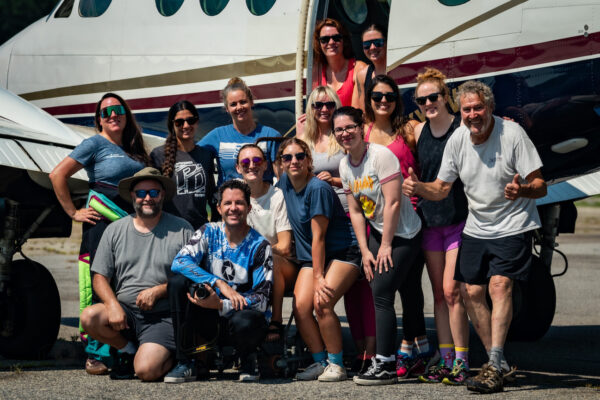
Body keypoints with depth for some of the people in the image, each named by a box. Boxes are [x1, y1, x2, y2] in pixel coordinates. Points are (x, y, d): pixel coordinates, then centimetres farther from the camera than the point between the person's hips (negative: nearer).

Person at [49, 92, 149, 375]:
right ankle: (96, 355, -3)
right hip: (102, 222, -6)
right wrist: (73, 212, -8)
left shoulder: (133, 149, 17)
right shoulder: (95, 144, -1)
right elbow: (57, 175, -8)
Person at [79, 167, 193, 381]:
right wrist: (113, 305, -12)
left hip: (163, 315, -4)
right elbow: (100, 277, 7)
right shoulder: (115, 231, 10)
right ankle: (129, 350, 3)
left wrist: (158, 291, -13)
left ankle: (174, 357, 12)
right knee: (89, 317, -27)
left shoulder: (181, 230, 3)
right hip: (125, 309, 4)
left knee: (146, 370, -26)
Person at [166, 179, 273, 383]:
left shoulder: (259, 246, -9)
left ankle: (248, 359, 1)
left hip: (242, 314, -3)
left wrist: (220, 304, -28)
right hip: (210, 320, 3)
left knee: (244, 322, -39)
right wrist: (219, 283, -28)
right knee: (177, 281, -21)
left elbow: (261, 300, -14)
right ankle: (185, 364, -16)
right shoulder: (209, 232, 0)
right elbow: (179, 262, -16)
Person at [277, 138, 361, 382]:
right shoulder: (285, 182, 3)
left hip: (342, 253, -7)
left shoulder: (318, 189, -18)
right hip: (310, 258, 7)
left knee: (322, 303, -24)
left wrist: (319, 278, -18)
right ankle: (320, 362, 2)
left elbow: (318, 237, -19)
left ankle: (336, 364, -10)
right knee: (301, 306, -13)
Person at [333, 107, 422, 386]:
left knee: (381, 292, -15)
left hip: (403, 234, -7)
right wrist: (365, 251, 2)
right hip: (377, 232, 7)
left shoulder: (381, 156, -18)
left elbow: (393, 203, -20)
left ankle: (385, 365, -11)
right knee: (376, 293, -2)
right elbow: (355, 211, 8)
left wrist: (386, 245, -17)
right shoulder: (345, 166, 5)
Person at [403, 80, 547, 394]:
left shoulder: (512, 134, -17)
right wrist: (418, 187, -16)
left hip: (514, 226, -6)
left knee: (499, 285, -21)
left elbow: (540, 186, -17)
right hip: (476, 228, 6)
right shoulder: (457, 140, -2)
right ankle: (496, 361, 19)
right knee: (471, 292, 4)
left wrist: (522, 190, -39)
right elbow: (441, 188, 6)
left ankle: (494, 367, -24)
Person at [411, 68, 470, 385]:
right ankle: (445, 360, 15)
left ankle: (461, 362, -3)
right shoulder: (419, 131, 8)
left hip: (460, 219, -6)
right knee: (439, 294, 9)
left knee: (452, 291, -10)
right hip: (430, 219, 6)